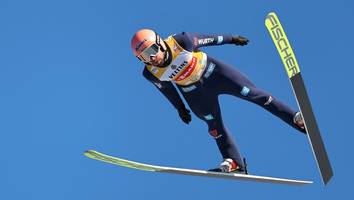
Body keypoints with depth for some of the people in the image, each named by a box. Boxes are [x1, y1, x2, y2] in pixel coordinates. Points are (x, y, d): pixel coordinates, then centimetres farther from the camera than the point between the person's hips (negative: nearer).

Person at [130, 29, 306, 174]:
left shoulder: (179, 41, -30)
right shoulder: (151, 73, -20)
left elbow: (206, 39, -13)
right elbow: (165, 87, 1)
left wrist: (232, 39, 1)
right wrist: (179, 108, 12)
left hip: (214, 72, -2)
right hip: (195, 94, 2)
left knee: (253, 93, -2)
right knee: (214, 124, 1)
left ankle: (297, 118, 3)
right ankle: (234, 162, 9)